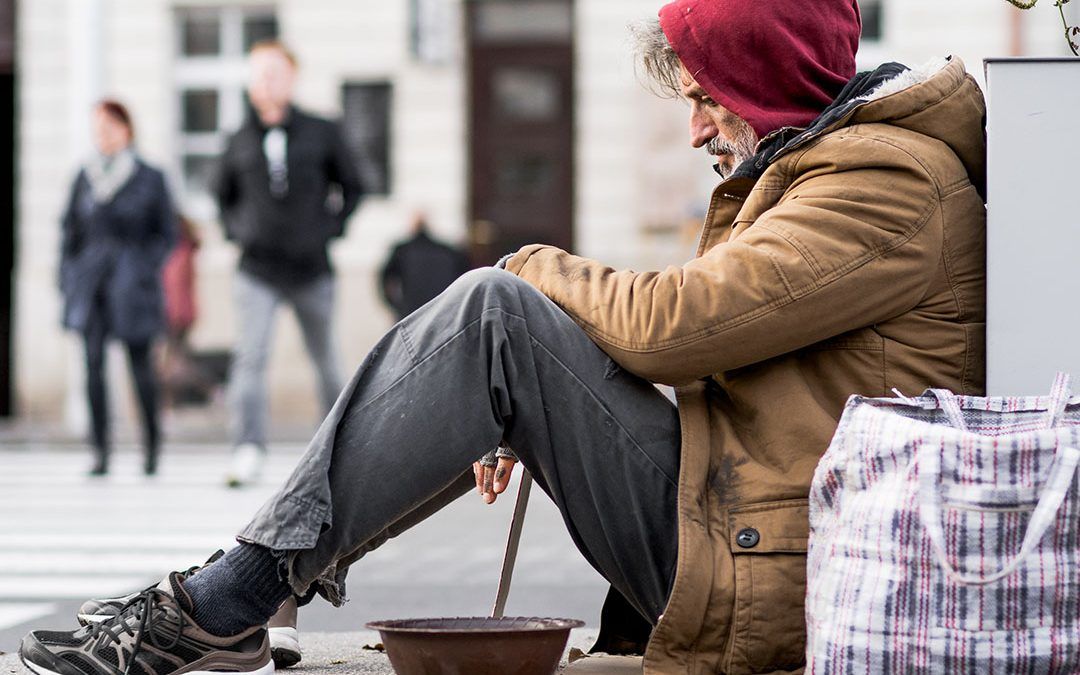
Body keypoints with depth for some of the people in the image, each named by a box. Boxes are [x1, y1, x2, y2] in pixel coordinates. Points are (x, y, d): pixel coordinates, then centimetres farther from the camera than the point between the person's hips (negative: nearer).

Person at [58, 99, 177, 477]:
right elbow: (70, 229, 14)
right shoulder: (85, 177, 10)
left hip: (131, 287, -2)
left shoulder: (150, 178, 2)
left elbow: (166, 233, 4)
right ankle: (100, 451, -2)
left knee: (140, 365, 0)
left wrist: (145, 268, -8)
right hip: (91, 283, 2)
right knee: (94, 365, -4)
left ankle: (151, 442, 17)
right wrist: (68, 277, 6)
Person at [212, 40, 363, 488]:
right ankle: (247, 453, -21)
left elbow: (351, 185, 13)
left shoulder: (321, 133, 1)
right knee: (249, 356, -16)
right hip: (257, 270, 0)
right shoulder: (241, 141, 4)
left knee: (327, 361, 12)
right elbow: (224, 192, 22)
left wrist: (332, 226, 3)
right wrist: (235, 230, 8)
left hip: (311, 270, 0)